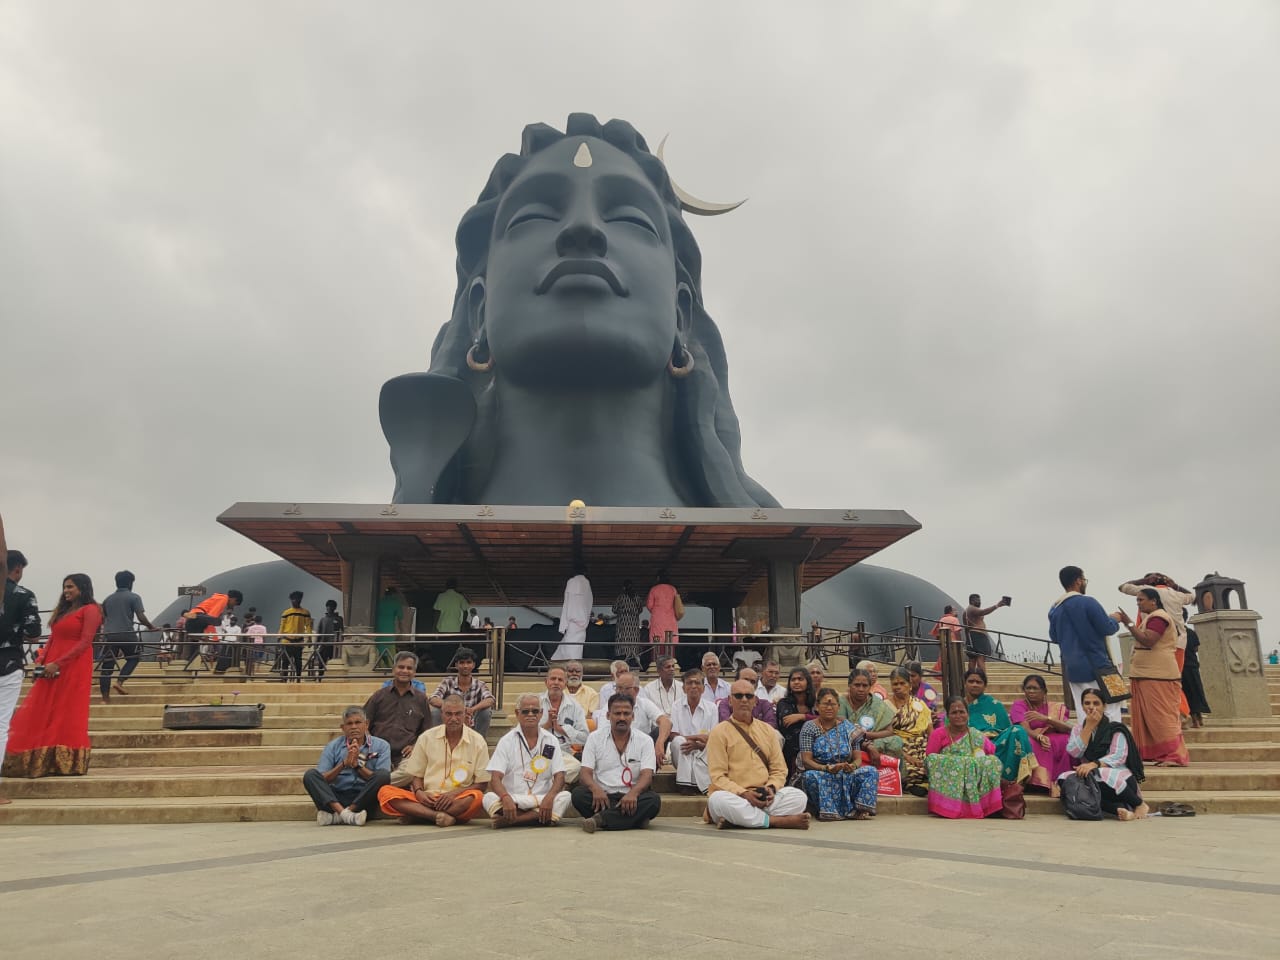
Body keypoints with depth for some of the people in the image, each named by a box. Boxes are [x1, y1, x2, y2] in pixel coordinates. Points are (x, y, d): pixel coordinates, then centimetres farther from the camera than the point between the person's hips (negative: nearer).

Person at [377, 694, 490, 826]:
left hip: (458, 802, -1)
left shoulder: (477, 741, 2)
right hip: (427, 798, 2)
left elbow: (481, 784, 2)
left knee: (477, 797, -36)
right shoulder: (426, 737, 8)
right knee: (385, 792, -20)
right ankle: (438, 815, -35)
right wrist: (419, 792, -9)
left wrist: (454, 793, -13)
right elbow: (416, 774, 14)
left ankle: (414, 817, -24)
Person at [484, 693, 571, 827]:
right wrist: (506, 798, -29)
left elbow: (559, 777, 1)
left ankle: (510, 820, -24)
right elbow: (495, 778, -7)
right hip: (512, 800, -1)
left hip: (542, 800, 2)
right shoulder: (507, 740, 3)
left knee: (565, 797, -27)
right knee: (489, 798, -30)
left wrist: (549, 797, -21)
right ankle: (545, 819, -23)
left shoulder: (551, 741, 7)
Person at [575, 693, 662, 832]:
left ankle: (601, 818, -32)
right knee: (578, 794, -29)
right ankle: (633, 819, -29)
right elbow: (586, 772, -1)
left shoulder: (645, 741, 5)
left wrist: (633, 793, -29)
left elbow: (647, 775, -6)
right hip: (602, 796, 0)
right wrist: (596, 789, -25)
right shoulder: (595, 738, 7)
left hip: (631, 797, 0)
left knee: (654, 800, -31)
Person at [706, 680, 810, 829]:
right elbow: (718, 776, -7)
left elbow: (779, 769, 13)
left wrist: (771, 787, -9)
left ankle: (737, 820, -26)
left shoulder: (767, 730, 14)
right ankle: (779, 821, -25)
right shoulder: (719, 732, 0)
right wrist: (743, 793, -21)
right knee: (718, 800, -38)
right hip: (734, 796, -4)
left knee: (799, 797, -21)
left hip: (765, 798, 4)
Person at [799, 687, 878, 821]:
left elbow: (858, 758, 3)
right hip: (819, 774, -3)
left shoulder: (849, 728, 9)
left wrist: (853, 766, -22)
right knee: (810, 776, -37)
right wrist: (826, 768, -28)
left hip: (846, 775, 3)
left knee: (871, 772, -22)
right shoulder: (809, 728, -1)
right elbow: (806, 760, -10)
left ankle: (860, 809, -23)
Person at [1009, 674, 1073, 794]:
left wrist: (1045, 718, -24)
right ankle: (1048, 783, -36)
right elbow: (1025, 729, -16)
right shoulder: (1019, 706, 1)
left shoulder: (1056, 707, 10)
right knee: (1034, 744, -36)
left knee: (1066, 740, -28)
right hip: (1029, 745, -2)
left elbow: (1068, 728, -9)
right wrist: (1040, 737, -38)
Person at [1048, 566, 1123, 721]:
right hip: (1096, 665, -6)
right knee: (1110, 710, 3)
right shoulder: (1088, 603, -14)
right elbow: (1108, 629, -11)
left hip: (1072, 669, 6)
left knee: (1083, 714, 9)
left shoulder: (1054, 609, 5)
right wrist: (1114, 620, 9)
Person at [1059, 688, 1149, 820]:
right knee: (1066, 779, -29)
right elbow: (1074, 753, -8)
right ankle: (1120, 809, -32)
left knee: (1103, 775, -38)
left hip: (1117, 777, -3)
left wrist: (1094, 764, -31)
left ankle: (1140, 805, -12)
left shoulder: (1114, 727, -1)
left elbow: (1119, 757, -15)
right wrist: (1089, 726, -10)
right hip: (1088, 776, 3)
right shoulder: (1079, 727, 10)